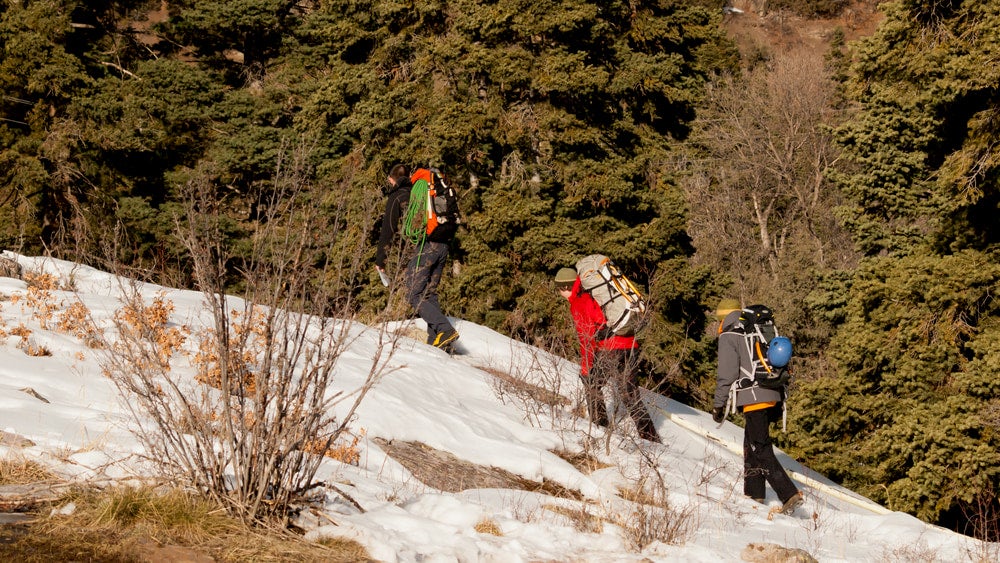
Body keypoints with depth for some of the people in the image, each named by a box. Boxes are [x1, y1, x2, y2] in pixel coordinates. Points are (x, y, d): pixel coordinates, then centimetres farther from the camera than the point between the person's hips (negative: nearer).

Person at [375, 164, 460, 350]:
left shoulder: (397, 196, 9)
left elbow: (388, 230, 5)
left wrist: (380, 260, 10)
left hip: (423, 246, -7)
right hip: (443, 246, 7)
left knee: (415, 296, -6)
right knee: (430, 294, 14)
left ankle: (445, 330, -24)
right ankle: (436, 341, 3)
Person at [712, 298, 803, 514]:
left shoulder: (729, 336, -3)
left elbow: (727, 374, -10)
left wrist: (718, 404, -3)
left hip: (753, 398, -8)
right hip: (773, 396, 8)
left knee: (761, 449, -8)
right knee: (752, 443, 20)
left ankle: (789, 494, -19)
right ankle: (754, 493, 24)